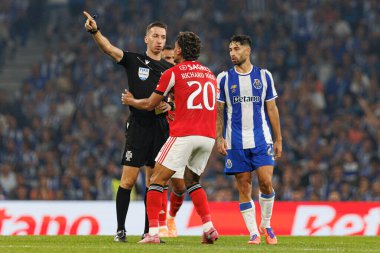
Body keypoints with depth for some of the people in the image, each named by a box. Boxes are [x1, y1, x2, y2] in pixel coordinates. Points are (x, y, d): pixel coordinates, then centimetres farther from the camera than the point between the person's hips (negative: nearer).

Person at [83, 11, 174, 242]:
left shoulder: (170, 69, 13)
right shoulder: (134, 61, 4)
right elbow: (109, 48, -11)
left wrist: (169, 106, -4)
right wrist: (95, 31, -28)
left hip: (161, 128, 3)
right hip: (138, 126, -3)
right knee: (128, 179, -8)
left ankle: (149, 231, 10)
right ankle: (120, 230, -3)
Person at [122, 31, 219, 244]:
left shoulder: (173, 73, 2)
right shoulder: (210, 74, 18)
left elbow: (150, 104, 10)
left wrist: (131, 101, 31)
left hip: (184, 135, -6)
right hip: (209, 136, 6)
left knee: (158, 179, 2)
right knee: (192, 181, 22)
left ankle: (153, 232, -7)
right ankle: (209, 228, 7)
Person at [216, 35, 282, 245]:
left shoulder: (264, 76, 6)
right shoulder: (224, 78, 5)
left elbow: (271, 109, 9)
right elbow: (219, 110, 6)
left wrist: (278, 139, 7)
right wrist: (219, 137, -5)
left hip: (262, 140, 0)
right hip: (236, 142, 0)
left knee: (266, 182, -12)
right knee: (244, 187, -1)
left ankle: (266, 225, 9)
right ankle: (254, 233, 4)